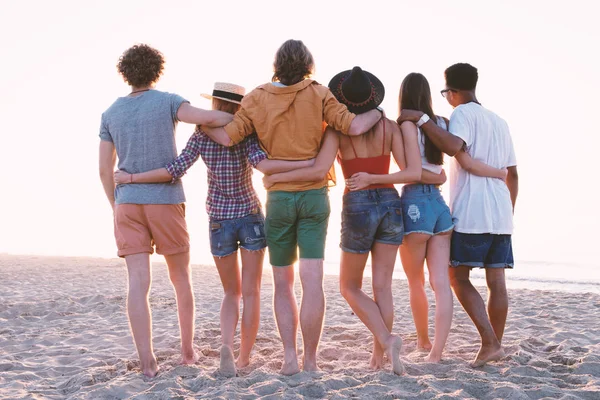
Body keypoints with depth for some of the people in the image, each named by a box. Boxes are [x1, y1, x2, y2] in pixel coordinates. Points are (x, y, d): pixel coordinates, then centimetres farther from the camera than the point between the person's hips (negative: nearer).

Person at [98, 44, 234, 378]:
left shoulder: (111, 114, 10)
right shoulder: (167, 102, -2)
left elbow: (105, 169, 9)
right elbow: (207, 117, -19)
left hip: (128, 204, 3)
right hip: (165, 202, -3)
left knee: (139, 282, -4)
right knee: (181, 278, 12)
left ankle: (148, 362, -11)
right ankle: (188, 350, 20)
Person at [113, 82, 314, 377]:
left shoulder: (201, 135, -4)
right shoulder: (248, 133, -8)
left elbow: (174, 171, -14)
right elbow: (262, 164, -27)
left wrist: (130, 178, -6)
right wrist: (309, 163, -28)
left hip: (219, 222, 1)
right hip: (251, 217, -1)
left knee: (232, 292, 15)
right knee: (251, 292, 9)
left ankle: (227, 345, -10)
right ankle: (244, 358, 9)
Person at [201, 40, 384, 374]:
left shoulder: (257, 99, 0)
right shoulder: (319, 95, -2)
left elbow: (227, 137, -7)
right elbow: (354, 126, -9)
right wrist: (378, 111, 10)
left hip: (278, 198, 1)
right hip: (315, 196, -1)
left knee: (283, 283, 12)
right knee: (312, 281, -2)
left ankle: (290, 357, 6)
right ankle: (310, 359, -1)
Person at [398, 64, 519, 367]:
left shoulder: (464, 113, -4)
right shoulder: (500, 122, 20)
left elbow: (454, 146, -27)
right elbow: (512, 174, 21)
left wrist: (422, 119, -19)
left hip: (471, 214, -7)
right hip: (501, 215, 7)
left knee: (458, 277, 0)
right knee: (496, 281, 7)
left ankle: (489, 342, -10)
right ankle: (495, 345, 10)